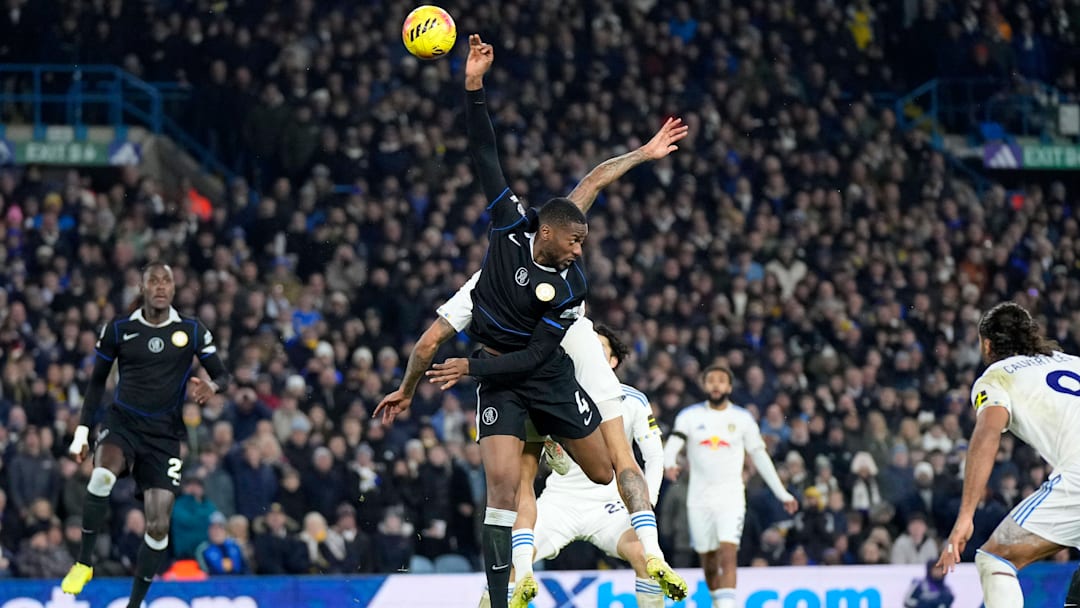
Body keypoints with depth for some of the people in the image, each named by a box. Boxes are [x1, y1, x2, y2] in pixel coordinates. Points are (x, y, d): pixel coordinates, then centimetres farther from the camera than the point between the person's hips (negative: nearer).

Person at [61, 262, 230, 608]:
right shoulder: (118, 330, 1)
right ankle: (83, 563, -18)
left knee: (159, 525, -5)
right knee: (102, 477, -34)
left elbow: (222, 375, 7)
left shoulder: (192, 331, 2)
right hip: (122, 423, -1)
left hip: (164, 434, 1)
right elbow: (97, 382, 11)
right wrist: (82, 432, 7)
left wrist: (211, 387, -18)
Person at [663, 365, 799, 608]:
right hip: (699, 497, 1)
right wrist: (670, 464, -35)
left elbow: (760, 457, 10)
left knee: (727, 556, -17)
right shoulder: (690, 415, 3)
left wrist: (783, 494, 9)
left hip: (731, 497, -1)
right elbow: (673, 444, -11)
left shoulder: (742, 418, 4)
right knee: (708, 562, 8)